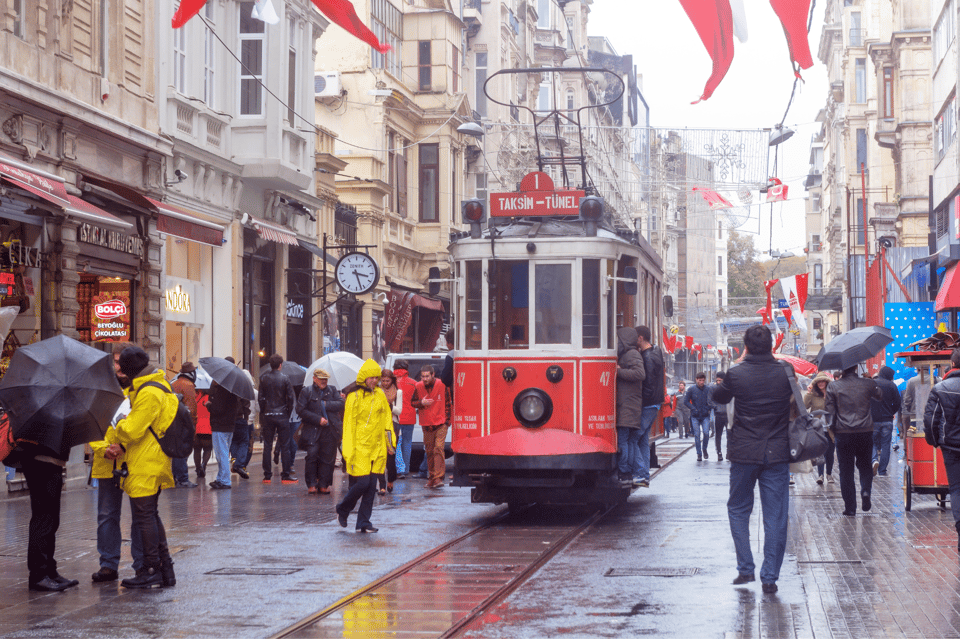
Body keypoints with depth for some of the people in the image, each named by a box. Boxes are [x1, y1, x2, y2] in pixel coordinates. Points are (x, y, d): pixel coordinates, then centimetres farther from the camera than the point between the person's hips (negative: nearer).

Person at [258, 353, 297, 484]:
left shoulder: (263, 378, 1)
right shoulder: (285, 379, -5)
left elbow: (260, 398, 1)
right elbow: (290, 398, -5)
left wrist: (262, 414, 9)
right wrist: (288, 412, 7)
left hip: (267, 416, 2)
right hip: (282, 415, -2)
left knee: (267, 446, 6)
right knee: (284, 446, 2)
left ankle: (267, 475, 6)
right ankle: (286, 475, 1)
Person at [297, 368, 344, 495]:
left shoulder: (332, 390, 14)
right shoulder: (307, 391, 4)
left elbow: (341, 404, 2)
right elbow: (301, 410, -5)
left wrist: (326, 404, -8)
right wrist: (318, 419, -10)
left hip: (330, 431, 3)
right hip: (313, 431, -3)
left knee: (328, 458, 3)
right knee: (312, 456, -10)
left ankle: (323, 485, 11)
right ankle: (312, 484, 0)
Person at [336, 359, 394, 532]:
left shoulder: (380, 394, 9)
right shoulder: (354, 396, -7)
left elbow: (386, 416, 20)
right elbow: (349, 425, -7)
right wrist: (348, 452, -11)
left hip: (377, 447, 5)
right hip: (360, 446, -5)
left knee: (371, 486, 3)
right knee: (362, 483, -10)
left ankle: (364, 523, 9)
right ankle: (342, 510, 15)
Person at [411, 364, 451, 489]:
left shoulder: (442, 385, -5)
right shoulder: (418, 387, 0)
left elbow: (448, 403, 4)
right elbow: (413, 402, 10)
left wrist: (447, 420, 2)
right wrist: (421, 403, -11)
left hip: (441, 424, -3)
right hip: (426, 424, 3)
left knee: (438, 449, -14)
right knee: (429, 451, 8)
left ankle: (438, 478, -18)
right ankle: (431, 477, 20)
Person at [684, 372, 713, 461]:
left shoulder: (708, 390, 1)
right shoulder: (691, 389, -1)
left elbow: (711, 401, 7)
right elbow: (686, 401, 2)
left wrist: (710, 407, -12)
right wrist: (693, 409, -8)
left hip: (705, 416, 0)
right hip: (695, 417, 0)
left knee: (706, 433, -13)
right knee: (697, 435, -3)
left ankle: (704, 449, 11)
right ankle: (699, 454, 7)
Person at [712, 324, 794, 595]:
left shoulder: (736, 374, -8)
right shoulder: (784, 373, -5)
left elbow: (718, 397, 10)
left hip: (744, 453, -1)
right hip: (777, 454, 1)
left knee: (738, 510, 16)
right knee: (775, 517, 5)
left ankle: (745, 569, 9)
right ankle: (769, 577, 4)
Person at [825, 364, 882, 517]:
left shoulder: (833, 386, -4)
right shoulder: (867, 384, 0)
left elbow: (828, 411, -3)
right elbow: (879, 395, 21)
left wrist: (831, 429, 9)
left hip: (843, 434, -1)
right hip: (865, 432, 1)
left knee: (846, 471, 6)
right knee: (865, 465, 19)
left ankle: (850, 508, 4)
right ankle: (866, 490, -9)